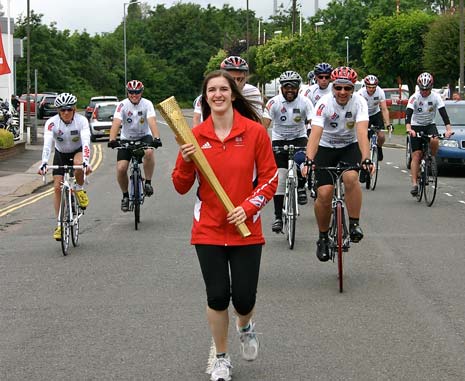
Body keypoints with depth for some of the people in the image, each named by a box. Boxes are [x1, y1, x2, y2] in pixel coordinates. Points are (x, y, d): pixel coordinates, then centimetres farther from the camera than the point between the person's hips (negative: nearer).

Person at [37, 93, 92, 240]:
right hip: (60, 154, 2)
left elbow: (86, 142, -38)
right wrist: (44, 163, -52)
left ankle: (79, 190, -6)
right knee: (57, 187, -9)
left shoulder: (81, 120, -26)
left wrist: (86, 162, -54)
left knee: (78, 164, -37)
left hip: (78, 152, -1)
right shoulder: (52, 123, -24)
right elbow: (47, 144, -36)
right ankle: (60, 224, 1)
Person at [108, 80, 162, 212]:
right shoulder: (122, 105, -14)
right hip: (127, 139, 1)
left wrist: (156, 138, -45)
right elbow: (116, 123, -27)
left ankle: (148, 182, -16)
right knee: (121, 168, -15)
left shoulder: (147, 104, -13)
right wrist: (112, 140, -44)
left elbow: (152, 122, -27)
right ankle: (125, 196, 10)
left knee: (149, 152, -36)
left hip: (144, 136, -1)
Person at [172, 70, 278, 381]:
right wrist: (186, 161, -16)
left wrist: (248, 207, -14)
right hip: (209, 230, 1)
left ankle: (246, 327, 35)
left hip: (246, 230, -1)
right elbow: (182, 187, 2)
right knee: (217, 297, 3)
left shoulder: (254, 131, -6)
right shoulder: (195, 136, -1)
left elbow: (270, 178, -1)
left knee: (244, 298, -2)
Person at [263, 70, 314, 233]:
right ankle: (278, 217, -2)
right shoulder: (274, 102, -14)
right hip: (279, 140, 0)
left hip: (299, 137, 0)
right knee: (279, 179, -8)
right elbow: (265, 124, -22)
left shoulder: (304, 102, -13)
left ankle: (301, 187, 1)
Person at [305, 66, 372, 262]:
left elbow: (362, 131, -32)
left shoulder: (359, 102, -20)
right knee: (324, 193, -13)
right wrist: (309, 160, -48)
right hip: (326, 148, 0)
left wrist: (366, 159, -47)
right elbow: (315, 133, -33)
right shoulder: (324, 103, -23)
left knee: (351, 177, -31)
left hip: (350, 147, 0)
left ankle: (354, 224, -14)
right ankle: (323, 237, 9)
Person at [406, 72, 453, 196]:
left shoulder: (436, 97, -12)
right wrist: (408, 129, -45)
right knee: (416, 156, -10)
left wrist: (448, 129, -33)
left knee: (434, 141, -32)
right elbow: (408, 114, -27)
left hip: (430, 125, 2)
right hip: (416, 126, -1)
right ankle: (414, 184, -12)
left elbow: (443, 113, -19)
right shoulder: (414, 98, -18)